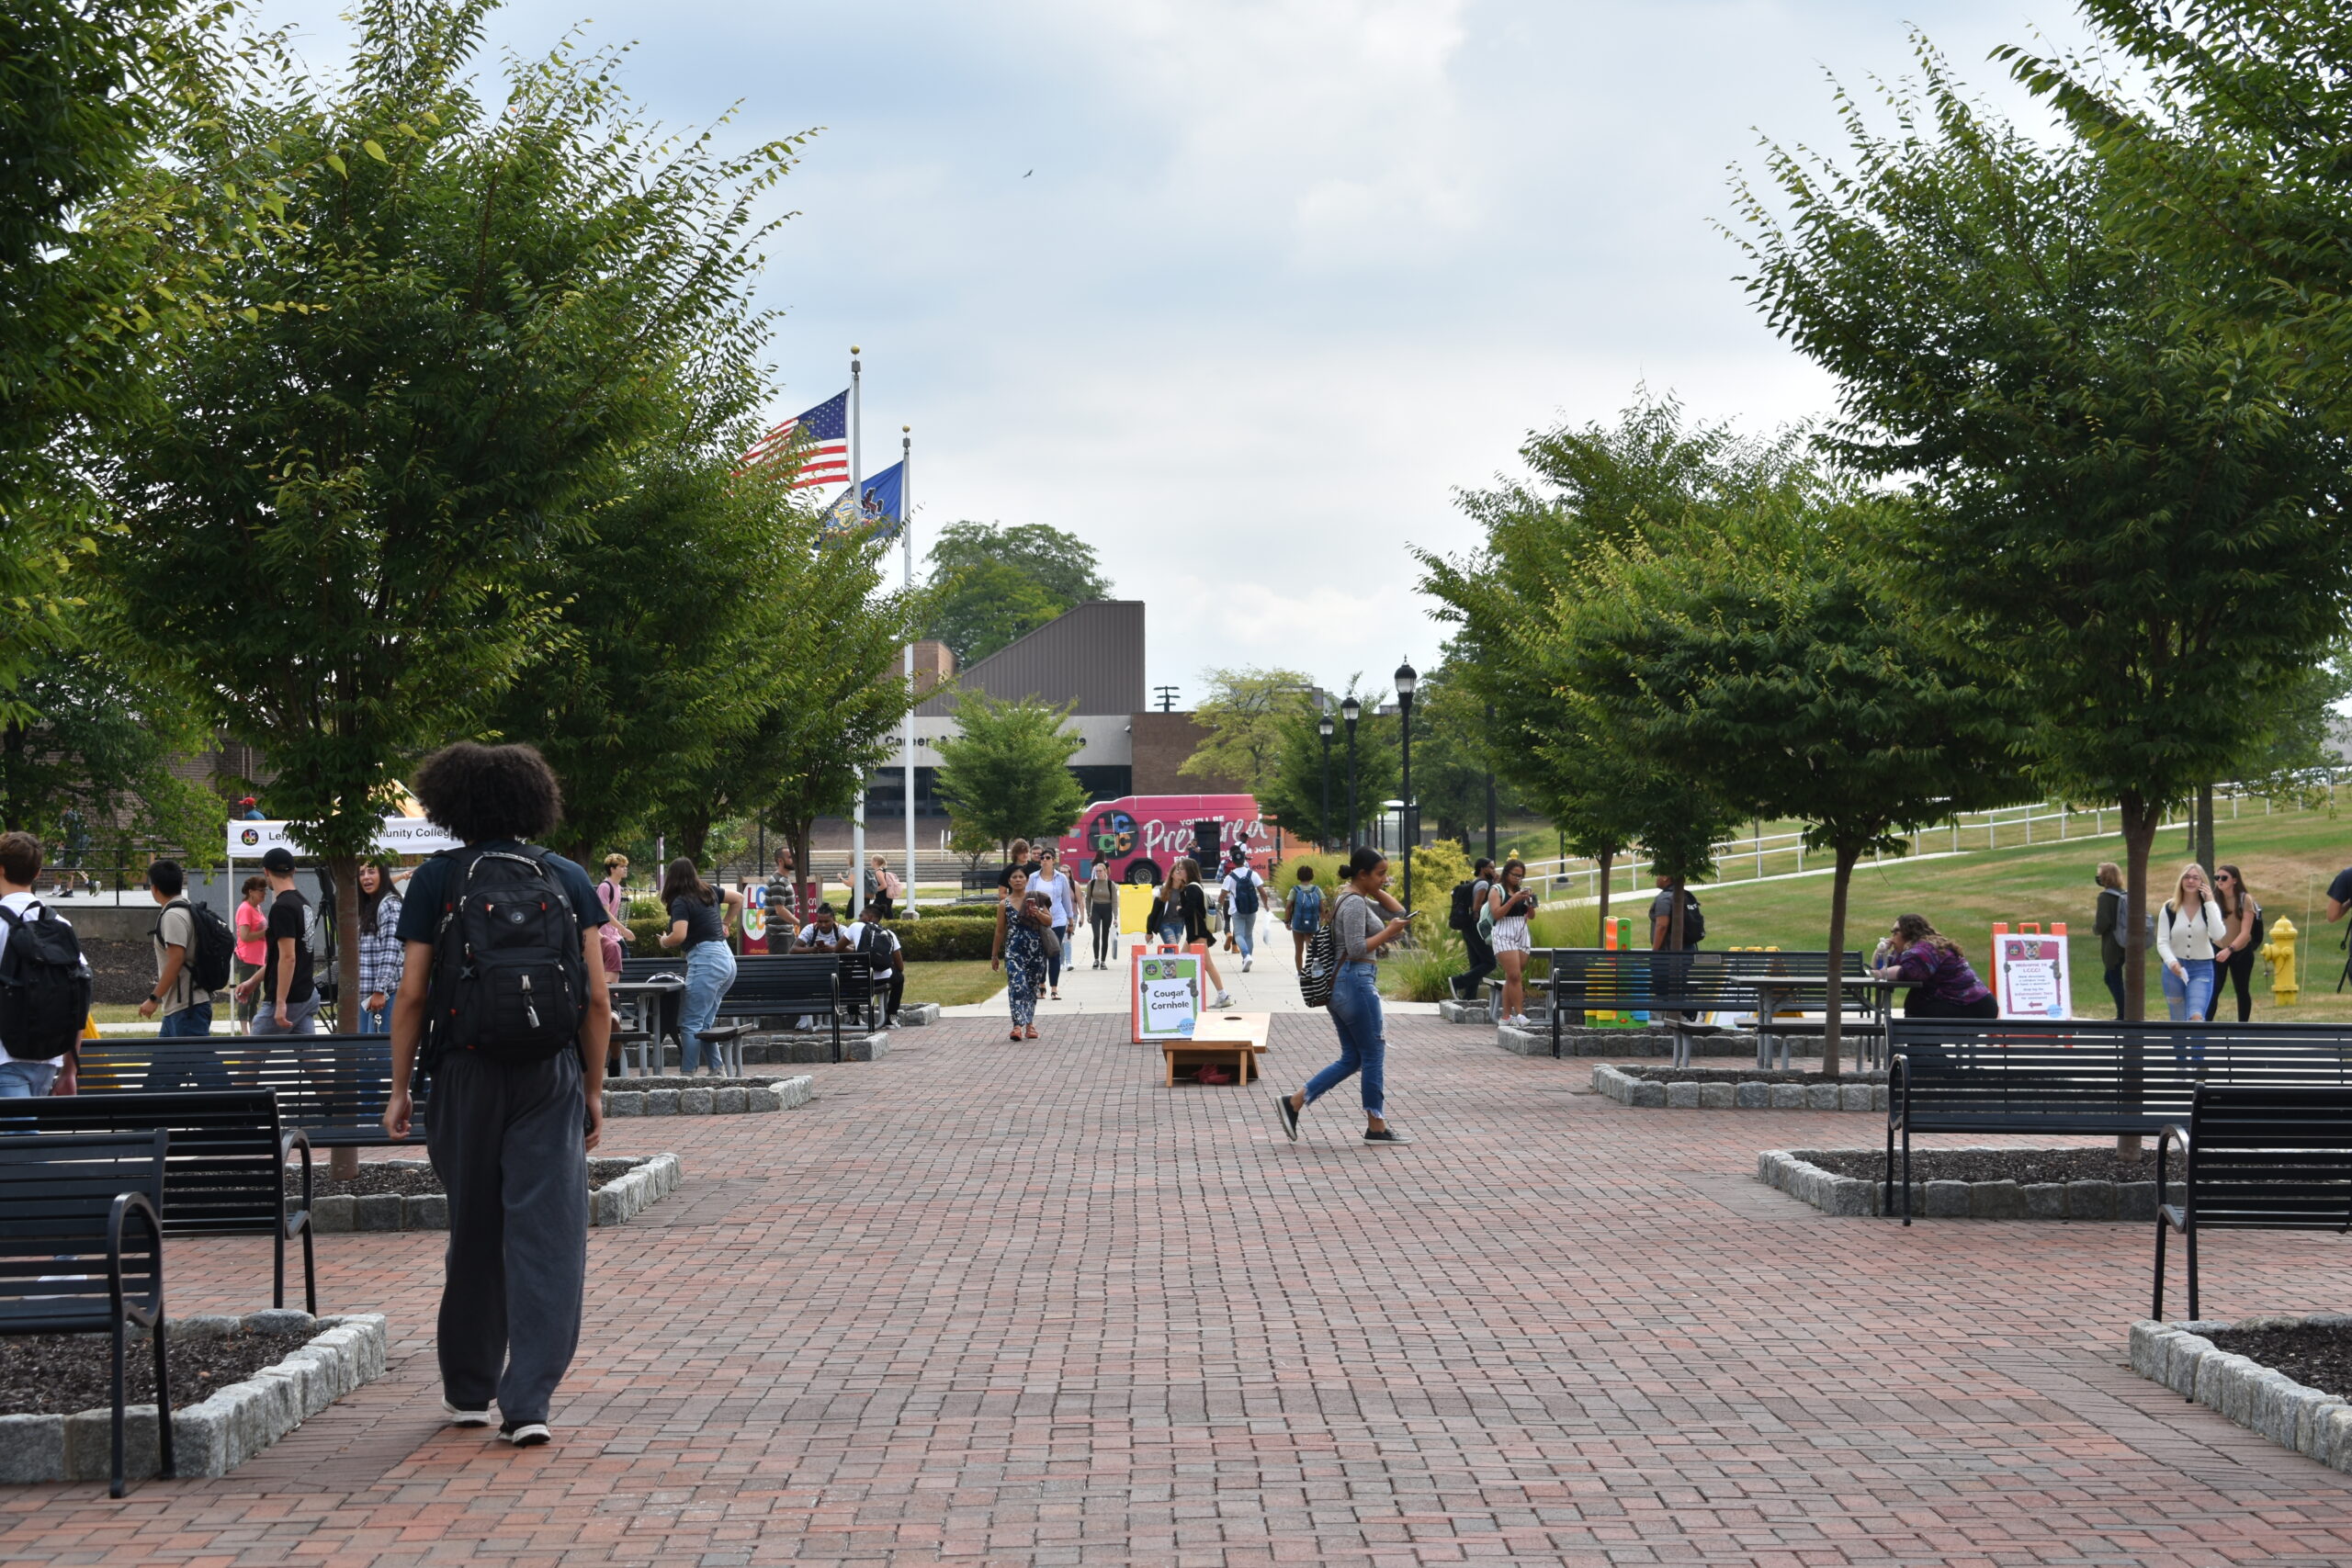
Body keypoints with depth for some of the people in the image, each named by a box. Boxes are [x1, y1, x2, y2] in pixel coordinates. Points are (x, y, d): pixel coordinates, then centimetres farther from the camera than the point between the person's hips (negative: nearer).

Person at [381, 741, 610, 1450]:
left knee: (473, 1231, 13)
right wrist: (594, 1089, 10)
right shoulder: (569, 879, 4)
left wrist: (399, 1090, 5)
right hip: (551, 1074, 0)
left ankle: (468, 1390, 24)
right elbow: (597, 999, 2)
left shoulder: (437, 880, 0)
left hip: (467, 1072, 0)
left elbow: (412, 995, -3)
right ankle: (527, 1402, -9)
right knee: (547, 1232, -2)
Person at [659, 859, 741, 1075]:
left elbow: (679, 936, -20)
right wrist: (724, 923, 30)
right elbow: (738, 899, 25)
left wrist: (664, 941, 0)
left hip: (706, 961, -8)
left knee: (691, 1024, -5)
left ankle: (687, 1075, -9)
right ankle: (716, 1071, 10)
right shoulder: (709, 891, 13)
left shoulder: (681, 902, -8)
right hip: (727, 958, 8)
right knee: (704, 1022, 14)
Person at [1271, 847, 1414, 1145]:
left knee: (1351, 1059, 11)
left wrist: (1378, 891, 10)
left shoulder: (1356, 899, 17)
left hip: (1340, 984, 10)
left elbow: (1399, 913, 21)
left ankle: (1293, 1103, 5)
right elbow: (1356, 949, -21)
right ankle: (1376, 1126, 8)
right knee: (1373, 1055, 1)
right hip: (1357, 982, -10)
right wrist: (1387, 932, -15)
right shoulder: (1355, 903, -14)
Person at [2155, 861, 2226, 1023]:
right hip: (2174, 969, 1)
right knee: (2178, 1022, 10)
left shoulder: (2209, 907, -1)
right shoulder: (2169, 908, -2)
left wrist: (2209, 903, -18)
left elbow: (2218, 935, -19)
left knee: (2196, 1017, -19)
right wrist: (2171, 962, -25)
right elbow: (2162, 942, -6)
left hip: (2202, 969, -1)